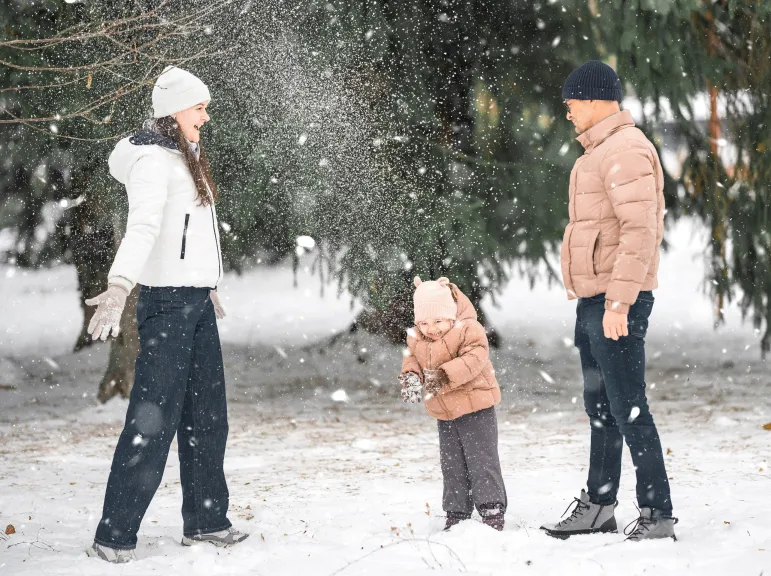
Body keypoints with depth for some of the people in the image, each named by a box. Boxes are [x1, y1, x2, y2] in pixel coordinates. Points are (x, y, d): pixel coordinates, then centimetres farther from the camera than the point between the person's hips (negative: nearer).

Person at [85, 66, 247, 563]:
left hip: (197, 300, 9)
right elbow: (143, 225, -28)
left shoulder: (186, 157, 17)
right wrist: (120, 284, -41)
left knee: (207, 417, 11)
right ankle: (114, 535, -8)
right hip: (167, 300, -9)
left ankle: (206, 521, 20)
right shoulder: (153, 160, -12)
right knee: (153, 419, -11)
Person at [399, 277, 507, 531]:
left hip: (475, 407, -6)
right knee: (452, 466, 12)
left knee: (481, 460, -6)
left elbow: (474, 358, -28)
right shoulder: (417, 339, 3)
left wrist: (444, 375, -37)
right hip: (445, 414, 7)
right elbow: (412, 359, 10)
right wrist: (410, 377, -13)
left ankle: (492, 509, 0)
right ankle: (457, 513, 20)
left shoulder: (468, 330, -17)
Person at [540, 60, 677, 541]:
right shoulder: (600, 152, 19)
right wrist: (595, 298, 20)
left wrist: (619, 302, -26)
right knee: (601, 408, 16)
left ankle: (658, 514, -6)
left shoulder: (625, 150, -14)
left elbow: (640, 231, -22)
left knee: (628, 407, -9)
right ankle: (598, 507, 26)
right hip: (593, 301, 11)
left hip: (616, 302, -11)